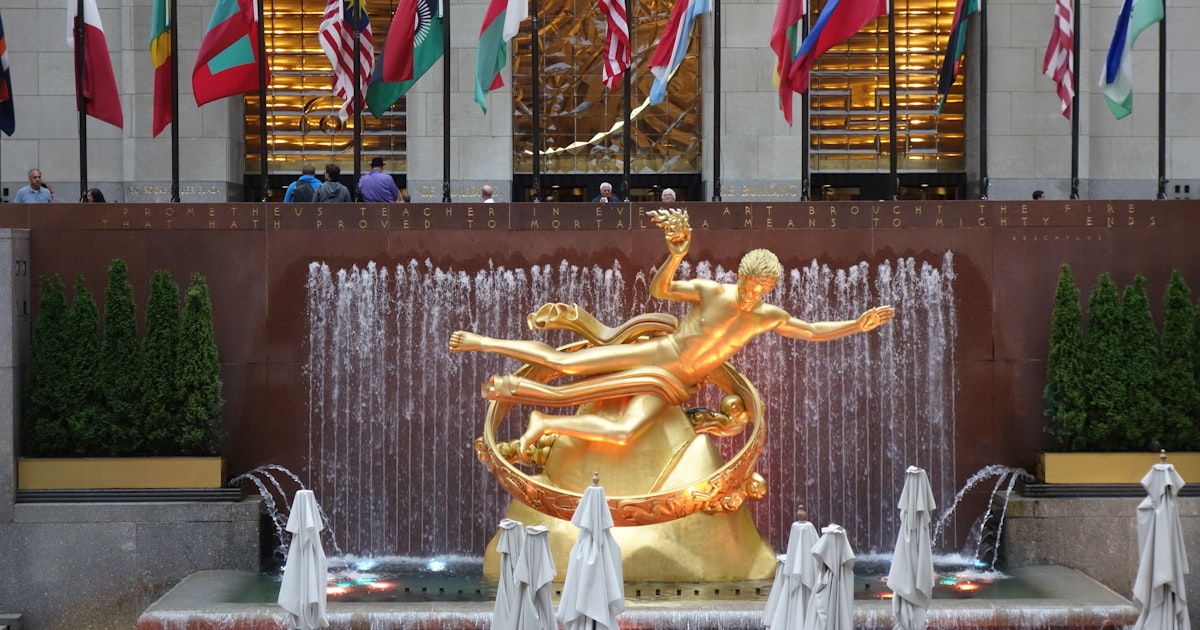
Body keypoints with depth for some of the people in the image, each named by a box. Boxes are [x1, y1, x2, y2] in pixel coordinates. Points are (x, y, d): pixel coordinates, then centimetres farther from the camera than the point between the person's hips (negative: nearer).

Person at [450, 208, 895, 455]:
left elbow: (813, 331, 8)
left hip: (668, 386, 2)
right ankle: (480, 341, 6)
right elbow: (659, 290, -20)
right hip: (650, 353, -2)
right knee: (562, 362, -13)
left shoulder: (767, 317, 0)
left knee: (624, 433, -28)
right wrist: (677, 255, -38)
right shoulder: (709, 291, -10)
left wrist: (858, 324, -7)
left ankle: (544, 424, -12)